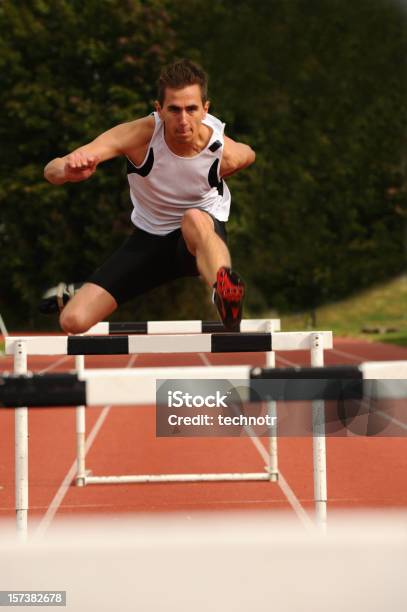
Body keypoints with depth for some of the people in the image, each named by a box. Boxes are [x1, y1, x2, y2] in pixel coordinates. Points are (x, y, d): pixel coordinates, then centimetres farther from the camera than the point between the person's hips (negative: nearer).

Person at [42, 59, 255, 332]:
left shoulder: (225, 152, -23)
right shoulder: (140, 135, -26)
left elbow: (248, 154, 8)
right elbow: (52, 171, -34)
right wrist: (69, 169, -56)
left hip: (205, 237, -2)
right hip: (148, 237, 2)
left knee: (195, 219, -42)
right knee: (73, 321, -7)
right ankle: (74, 296, 30)